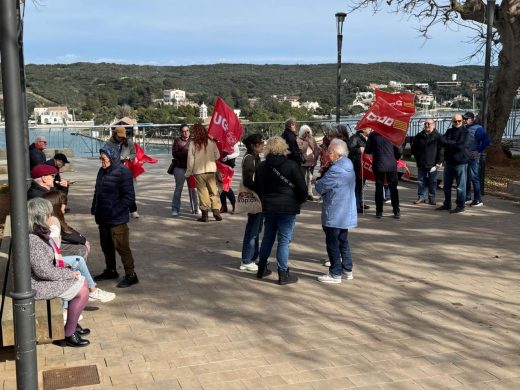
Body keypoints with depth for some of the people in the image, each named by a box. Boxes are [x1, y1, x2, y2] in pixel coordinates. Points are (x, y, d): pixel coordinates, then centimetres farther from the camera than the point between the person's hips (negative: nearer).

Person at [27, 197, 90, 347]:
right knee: (82, 291, -7)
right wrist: (69, 273, -16)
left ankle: (72, 324, 25)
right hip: (38, 286, -10)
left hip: (43, 278, 10)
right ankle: (69, 334, 5)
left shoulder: (38, 232, 4)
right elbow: (43, 271, -28)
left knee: (82, 282, 13)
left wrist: (61, 267, 6)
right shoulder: (33, 240, -29)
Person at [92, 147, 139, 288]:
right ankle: (110, 271, 35)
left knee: (121, 247, -2)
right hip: (103, 218, 8)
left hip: (117, 219, -8)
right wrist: (95, 208, 10)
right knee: (106, 246, 19)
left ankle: (130, 275, 9)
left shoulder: (123, 172, -16)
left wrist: (115, 211, -21)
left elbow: (129, 197, -18)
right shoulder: (102, 171, 8)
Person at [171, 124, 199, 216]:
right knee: (178, 188, 0)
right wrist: (186, 153, -15)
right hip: (180, 168, -2)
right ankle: (175, 209, 5)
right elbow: (174, 154, -5)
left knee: (193, 188, 3)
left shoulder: (193, 140, 9)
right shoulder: (177, 141, 4)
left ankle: (195, 208, 12)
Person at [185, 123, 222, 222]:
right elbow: (217, 156, 3)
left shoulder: (193, 143, -9)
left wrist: (188, 172, 5)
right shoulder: (211, 142, -3)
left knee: (202, 192, 5)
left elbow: (191, 159, -6)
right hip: (211, 170, 2)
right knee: (213, 191, 11)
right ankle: (216, 211, 5)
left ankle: (205, 214, 7)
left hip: (199, 171, -2)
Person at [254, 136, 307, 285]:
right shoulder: (292, 165, -13)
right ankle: (283, 274, 5)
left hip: (268, 207, 5)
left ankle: (261, 269, 27)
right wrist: (299, 201, 8)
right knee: (284, 240, 1)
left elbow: (257, 188, 12)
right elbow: (302, 188, -10)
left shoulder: (261, 167, 2)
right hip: (288, 208, -4)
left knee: (268, 237, 18)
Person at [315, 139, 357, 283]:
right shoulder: (348, 166, 8)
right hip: (346, 213, 9)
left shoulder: (336, 170, -22)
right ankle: (347, 270, 27)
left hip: (334, 214, -9)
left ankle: (335, 274, 7)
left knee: (332, 243, 1)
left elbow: (320, 187, -17)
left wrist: (318, 182, 3)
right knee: (343, 241, 19)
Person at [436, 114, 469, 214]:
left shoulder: (464, 131, -5)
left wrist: (448, 143, -6)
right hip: (449, 162, 7)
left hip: (460, 162, -7)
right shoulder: (449, 131, 14)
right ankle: (447, 204, 26)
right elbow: (442, 141, -1)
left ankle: (460, 206, 4)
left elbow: (460, 145, -17)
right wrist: (453, 143, -15)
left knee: (460, 186, -2)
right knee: (447, 185, 14)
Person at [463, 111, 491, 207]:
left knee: (474, 178, -6)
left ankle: (478, 200, 0)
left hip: (473, 157, -8)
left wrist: (479, 151, -19)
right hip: (465, 157, 8)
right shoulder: (465, 128, 12)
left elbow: (487, 140, -21)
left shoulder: (478, 129, -13)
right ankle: (467, 198, 22)